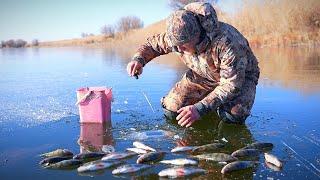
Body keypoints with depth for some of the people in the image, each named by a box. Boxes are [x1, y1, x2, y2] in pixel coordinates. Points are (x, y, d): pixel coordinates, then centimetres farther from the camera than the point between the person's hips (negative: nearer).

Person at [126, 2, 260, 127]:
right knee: (171, 111, -8)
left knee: (232, 116, -32)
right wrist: (138, 59, -26)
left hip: (240, 76, -4)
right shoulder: (178, 35, -24)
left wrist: (200, 109, -45)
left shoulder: (226, 42, -41)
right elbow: (153, 43, -3)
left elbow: (232, 85, -37)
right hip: (202, 76, 5)